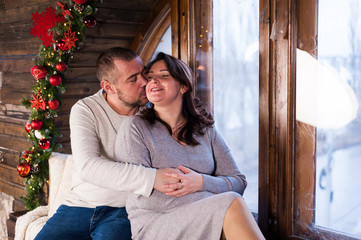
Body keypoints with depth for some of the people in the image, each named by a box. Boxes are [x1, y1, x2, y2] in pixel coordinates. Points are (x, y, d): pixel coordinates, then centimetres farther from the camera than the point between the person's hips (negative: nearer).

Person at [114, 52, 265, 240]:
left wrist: (200, 182, -15)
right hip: (154, 224, -4)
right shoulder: (135, 127, -2)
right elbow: (143, 198, -10)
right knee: (231, 203, -27)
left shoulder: (205, 129, 11)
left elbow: (238, 182, 8)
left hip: (204, 221, 4)